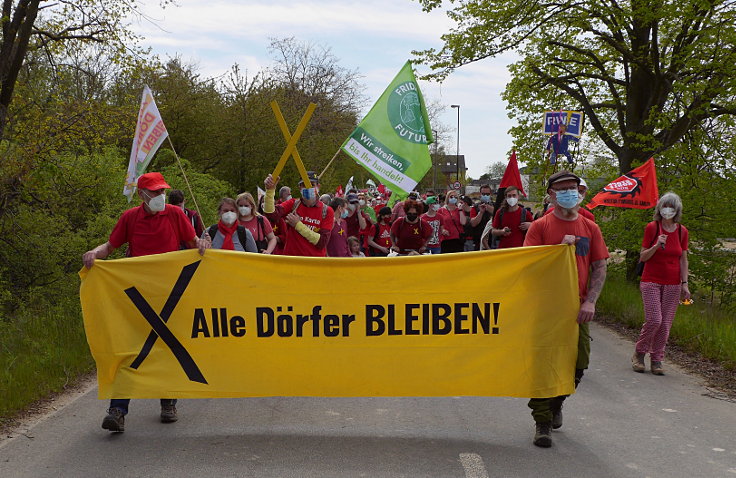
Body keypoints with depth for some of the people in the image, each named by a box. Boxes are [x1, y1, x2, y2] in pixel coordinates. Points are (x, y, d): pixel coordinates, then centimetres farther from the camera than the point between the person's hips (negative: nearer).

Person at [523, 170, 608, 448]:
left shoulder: (590, 228, 8)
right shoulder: (540, 227, 0)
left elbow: (599, 267, 6)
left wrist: (590, 301, -6)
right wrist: (560, 248, -18)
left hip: (577, 307, 3)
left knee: (578, 365, 5)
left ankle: (557, 402, 34)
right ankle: (543, 422, 8)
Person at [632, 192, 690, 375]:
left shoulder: (682, 231, 6)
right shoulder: (652, 227, -3)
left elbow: (683, 260, 8)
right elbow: (643, 257, -2)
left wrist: (685, 284, 1)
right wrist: (657, 246, -19)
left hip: (672, 284, 3)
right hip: (651, 282, -3)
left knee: (666, 324, -1)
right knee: (654, 320, -13)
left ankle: (657, 360, 10)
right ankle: (639, 354, 8)